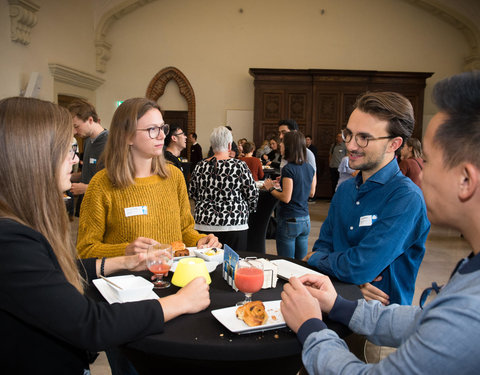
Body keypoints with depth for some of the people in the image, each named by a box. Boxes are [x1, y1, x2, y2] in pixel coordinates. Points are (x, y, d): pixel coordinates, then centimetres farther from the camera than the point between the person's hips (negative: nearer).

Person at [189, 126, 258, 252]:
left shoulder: (200, 166, 3)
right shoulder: (239, 165, -7)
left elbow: (192, 193, 12)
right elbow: (252, 195, -3)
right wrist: (245, 211, 16)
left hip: (203, 224, 4)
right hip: (233, 225, -4)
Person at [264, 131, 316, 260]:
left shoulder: (288, 169, -16)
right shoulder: (309, 168, 5)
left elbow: (286, 198, -18)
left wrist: (271, 188, -3)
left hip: (289, 221, -7)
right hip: (305, 220, 7)